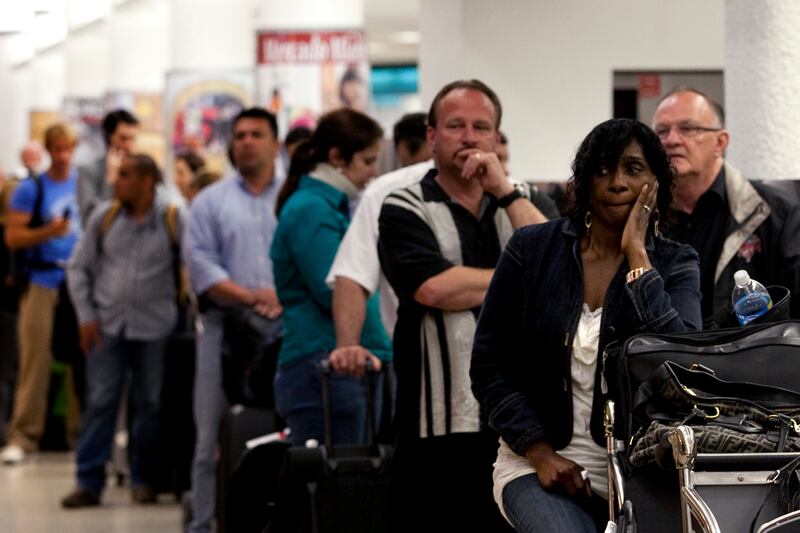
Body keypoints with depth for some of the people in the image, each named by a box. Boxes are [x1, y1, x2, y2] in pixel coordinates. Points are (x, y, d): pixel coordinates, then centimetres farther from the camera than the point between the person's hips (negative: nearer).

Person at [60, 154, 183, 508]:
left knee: (149, 404, 4)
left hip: (154, 327, -1)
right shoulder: (104, 217, 4)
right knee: (100, 402, -3)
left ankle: (143, 480, 16)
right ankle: (89, 483, 0)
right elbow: (79, 267, 8)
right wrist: (86, 316, 1)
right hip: (107, 325, 1)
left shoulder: (172, 221, -3)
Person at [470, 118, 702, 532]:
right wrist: (541, 452, -8)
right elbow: (489, 367, 3)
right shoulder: (530, 250, 3)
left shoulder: (674, 265, 4)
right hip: (538, 463, -1)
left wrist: (637, 256, -12)